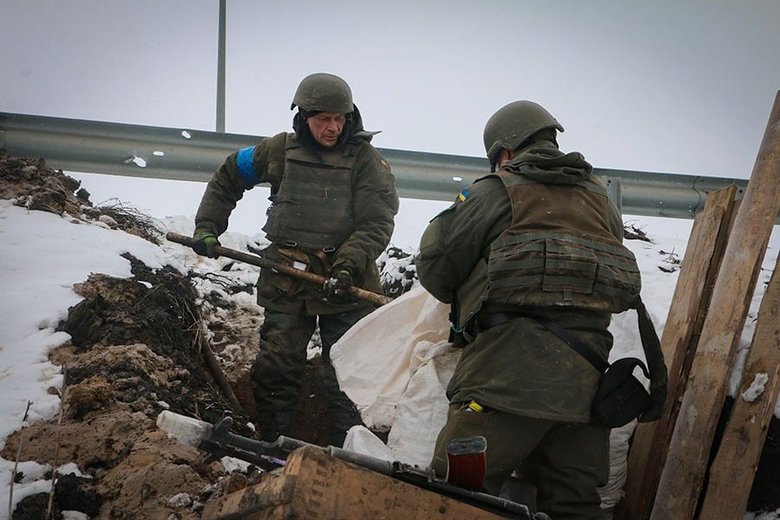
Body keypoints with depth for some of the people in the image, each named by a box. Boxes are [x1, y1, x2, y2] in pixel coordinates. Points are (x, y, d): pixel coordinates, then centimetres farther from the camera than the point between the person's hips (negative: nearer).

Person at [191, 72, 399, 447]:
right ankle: (271, 446, 22)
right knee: (275, 368, 6)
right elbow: (227, 178, 18)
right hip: (286, 279, 2)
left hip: (346, 285, -2)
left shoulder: (366, 159, -4)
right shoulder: (280, 150, 4)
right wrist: (207, 226, 11)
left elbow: (377, 224, -11)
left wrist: (348, 266, -25)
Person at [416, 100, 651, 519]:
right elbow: (624, 281, 22)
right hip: (587, 372, 7)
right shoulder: (599, 198, 21)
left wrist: (465, 297, 27)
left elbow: (436, 267, 6)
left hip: (512, 363, -6)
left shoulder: (496, 191, 4)